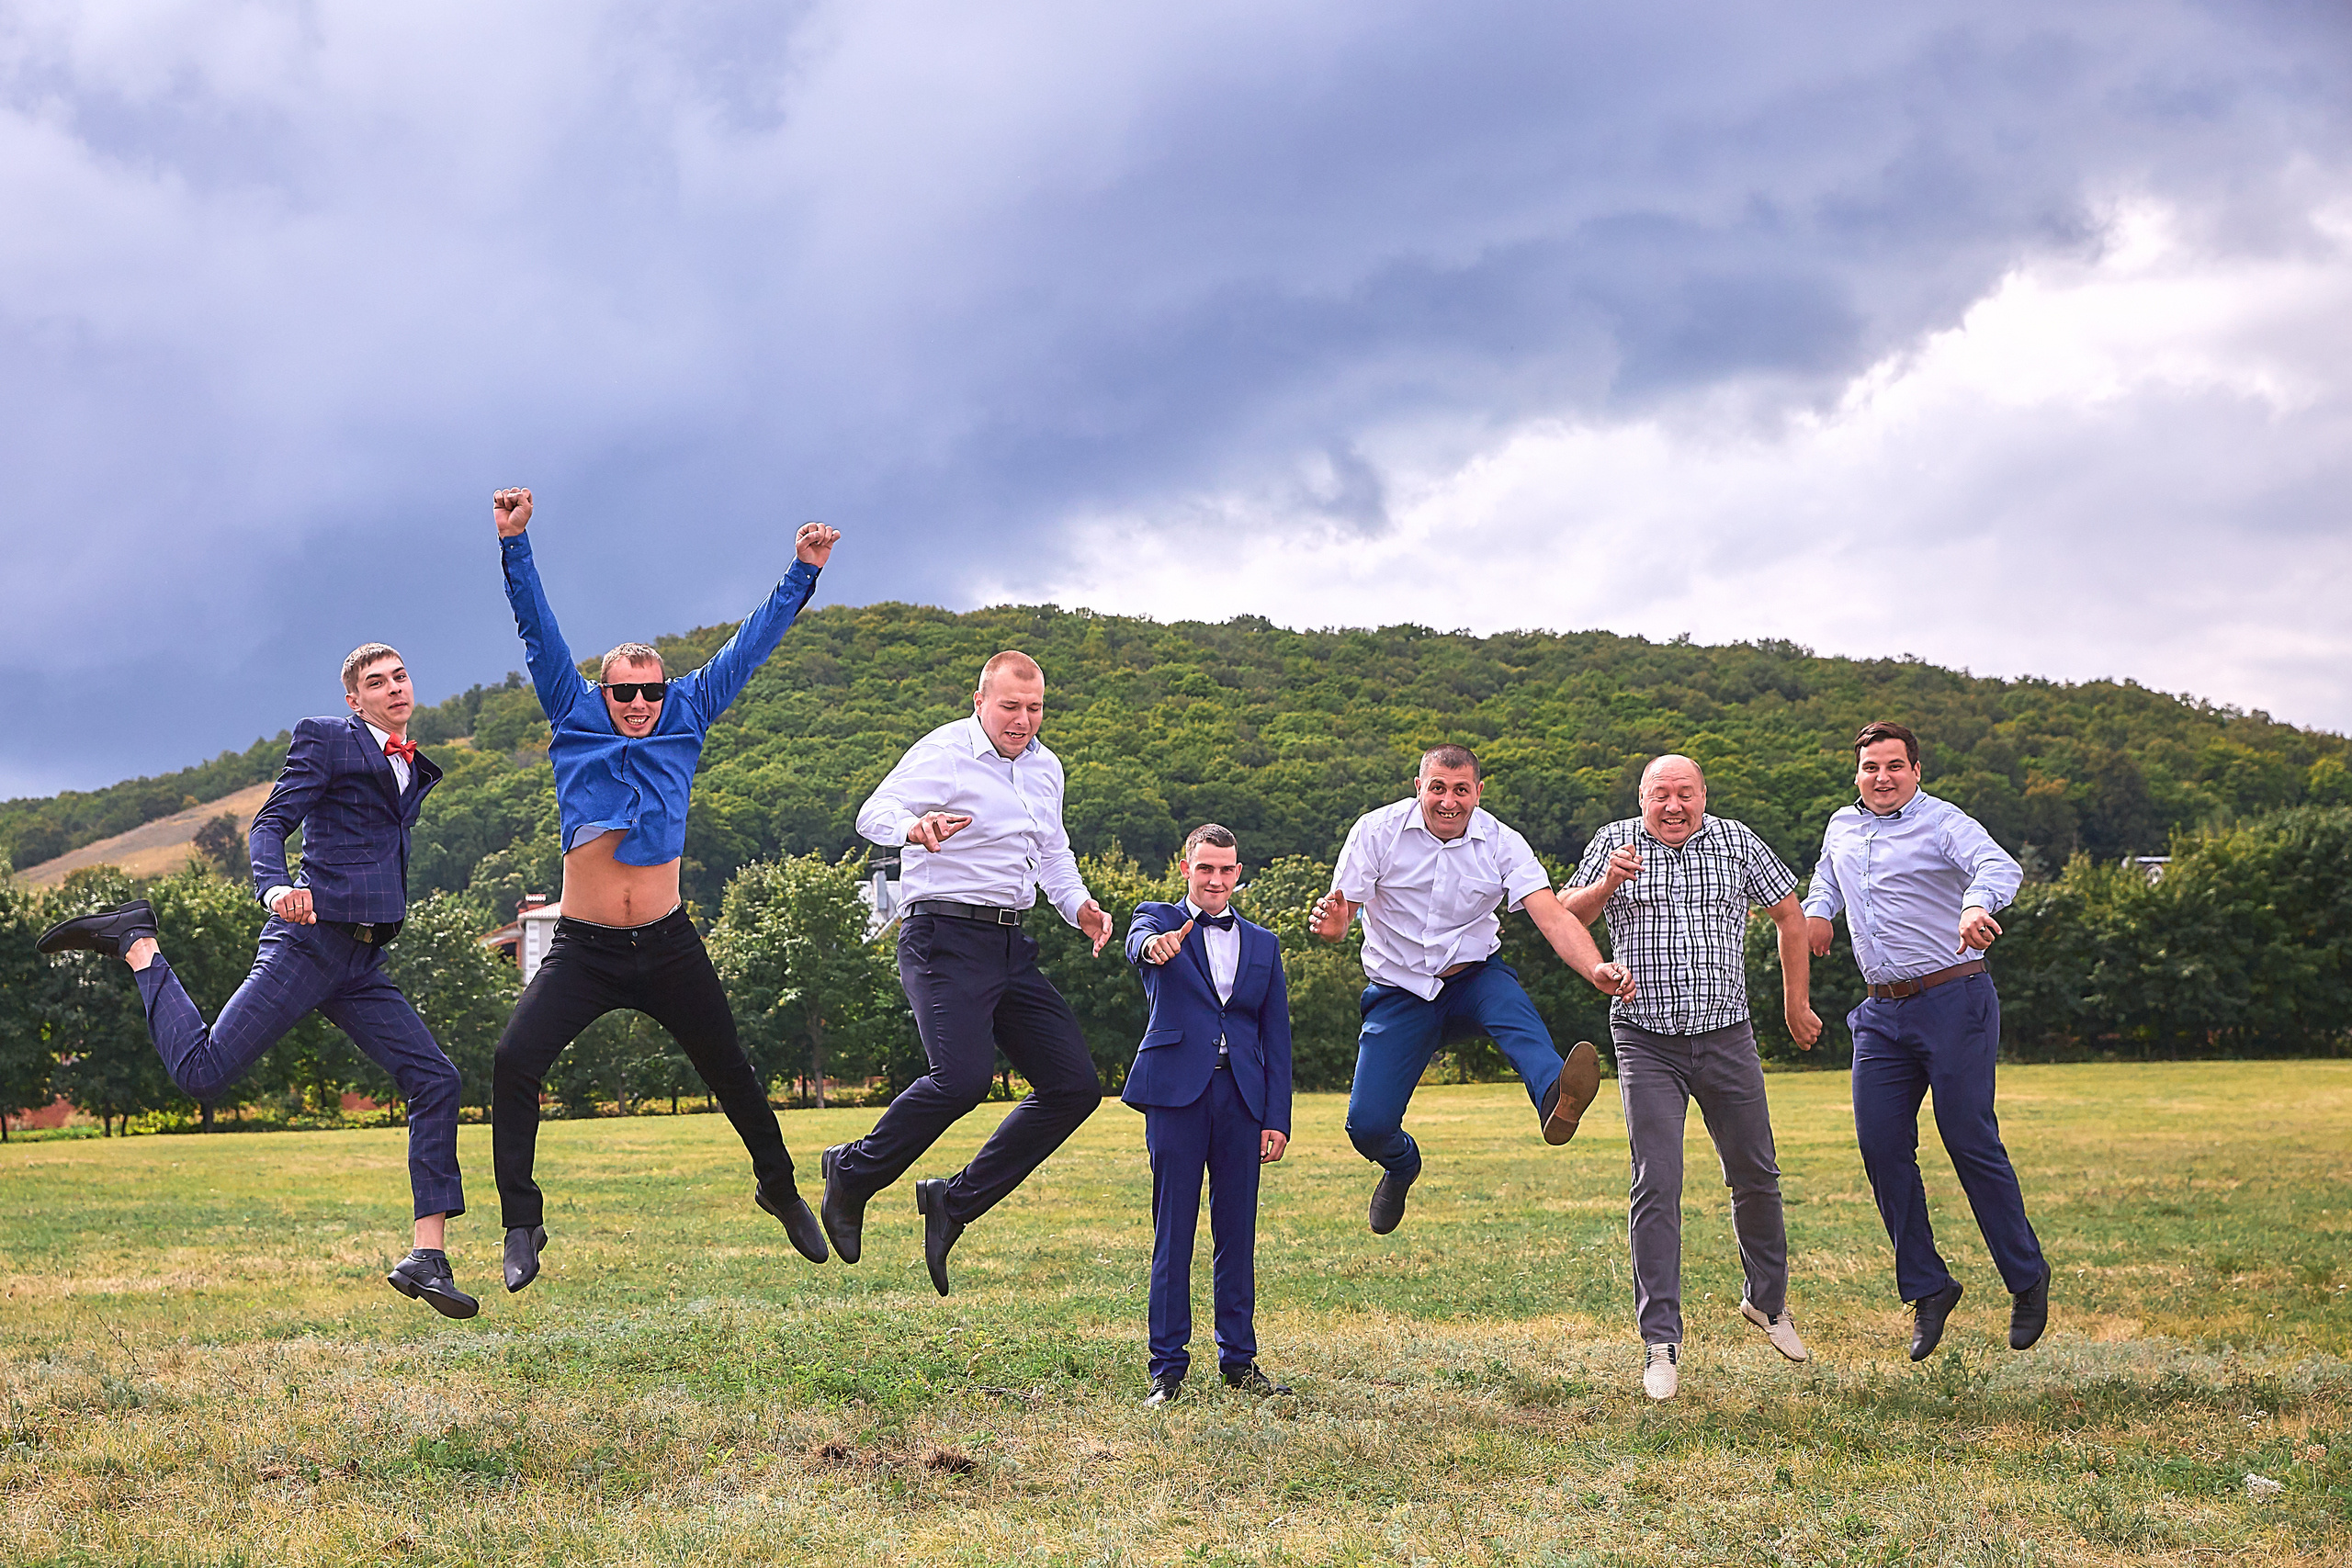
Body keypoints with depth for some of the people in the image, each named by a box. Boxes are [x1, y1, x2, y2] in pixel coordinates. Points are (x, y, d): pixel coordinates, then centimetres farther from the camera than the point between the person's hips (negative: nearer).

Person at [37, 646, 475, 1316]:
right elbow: (269, 825, -11)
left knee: (435, 1082, -7)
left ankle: (427, 1259, -6)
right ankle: (137, 943, 12)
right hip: (308, 938, -6)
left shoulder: (415, 768, 22)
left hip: (361, 966, 6)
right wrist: (275, 889, -28)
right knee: (201, 1072, -12)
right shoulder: (324, 739, 0)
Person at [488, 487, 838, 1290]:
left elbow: (748, 647, 6)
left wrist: (802, 573, 5)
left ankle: (780, 1188, 34)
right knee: (514, 1060, -18)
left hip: (668, 945, 2)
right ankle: (522, 1223, -6)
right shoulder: (575, 718, 1)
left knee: (729, 1069, 11)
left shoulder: (686, 718, 4)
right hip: (583, 949, -1)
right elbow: (538, 630, -5)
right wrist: (513, 544, -13)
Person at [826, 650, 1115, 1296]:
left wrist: (1079, 905, 11)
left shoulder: (1046, 767, 16)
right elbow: (875, 813, -20)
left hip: (1011, 948, 8)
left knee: (1075, 1085, 0)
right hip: (946, 935, -8)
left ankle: (954, 1201, 8)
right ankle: (854, 1174, -2)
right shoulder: (943, 753, -8)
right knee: (963, 1075, -26)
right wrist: (915, 827, -44)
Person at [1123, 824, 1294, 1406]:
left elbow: (1277, 1036, 15)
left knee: (1237, 1233, 6)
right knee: (1173, 1235, -2)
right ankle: (1168, 1368, 2)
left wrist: (1277, 1118, 7)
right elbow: (1139, 942, -19)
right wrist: (1154, 944, -44)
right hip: (1177, 1092, -3)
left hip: (1242, 1096, 3)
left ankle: (1239, 1360, 15)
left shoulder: (1262, 943, 18)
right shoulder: (1159, 920, 8)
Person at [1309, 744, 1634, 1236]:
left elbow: (1552, 916, -20)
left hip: (1473, 977, 0)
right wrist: (1331, 923, -37)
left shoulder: (1502, 844, -9)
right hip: (1399, 989, 0)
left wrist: (1596, 969, -39)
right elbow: (1338, 914, -10)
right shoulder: (1377, 831, -10)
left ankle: (1555, 1097, -65)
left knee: (1509, 998, -37)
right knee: (1368, 1125, -10)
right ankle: (1402, 1165, 28)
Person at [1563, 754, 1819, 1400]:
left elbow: (1790, 914, 12)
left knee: (1755, 1178, 13)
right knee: (1657, 1185, -10)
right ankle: (1661, 1342, -7)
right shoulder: (1615, 843, 0)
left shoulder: (1736, 842, 2)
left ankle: (1767, 1300, 37)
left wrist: (1796, 1002, 13)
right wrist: (1607, 883, -21)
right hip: (1647, 1043, -2)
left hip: (1727, 1039, 2)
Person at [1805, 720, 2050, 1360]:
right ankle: (1927, 1288, 10)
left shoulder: (1943, 823, -6)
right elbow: (1827, 874, 36)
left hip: (1954, 1002, -6)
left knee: (1970, 1141, -7)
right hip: (1882, 1013, 6)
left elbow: (1999, 865, -25)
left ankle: (2027, 1279, 9)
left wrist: (1978, 904, -48)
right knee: (1881, 1145, -1)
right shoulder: (1842, 827, 14)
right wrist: (1817, 910, 12)